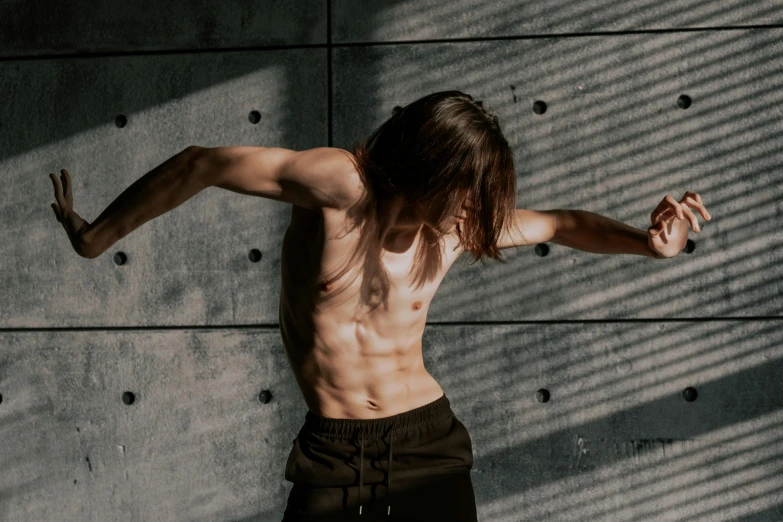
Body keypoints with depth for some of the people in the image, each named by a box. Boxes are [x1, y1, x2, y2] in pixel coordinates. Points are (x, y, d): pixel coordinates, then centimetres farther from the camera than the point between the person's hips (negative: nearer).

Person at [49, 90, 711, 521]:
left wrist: (646, 241, -3)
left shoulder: (458, 226, -1)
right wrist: (94, 238, -2)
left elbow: (561, 224, 15)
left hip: (427, 440, 3)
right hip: (331, 456, -2)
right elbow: (202, 164, -9)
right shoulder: (340, 184, -16)